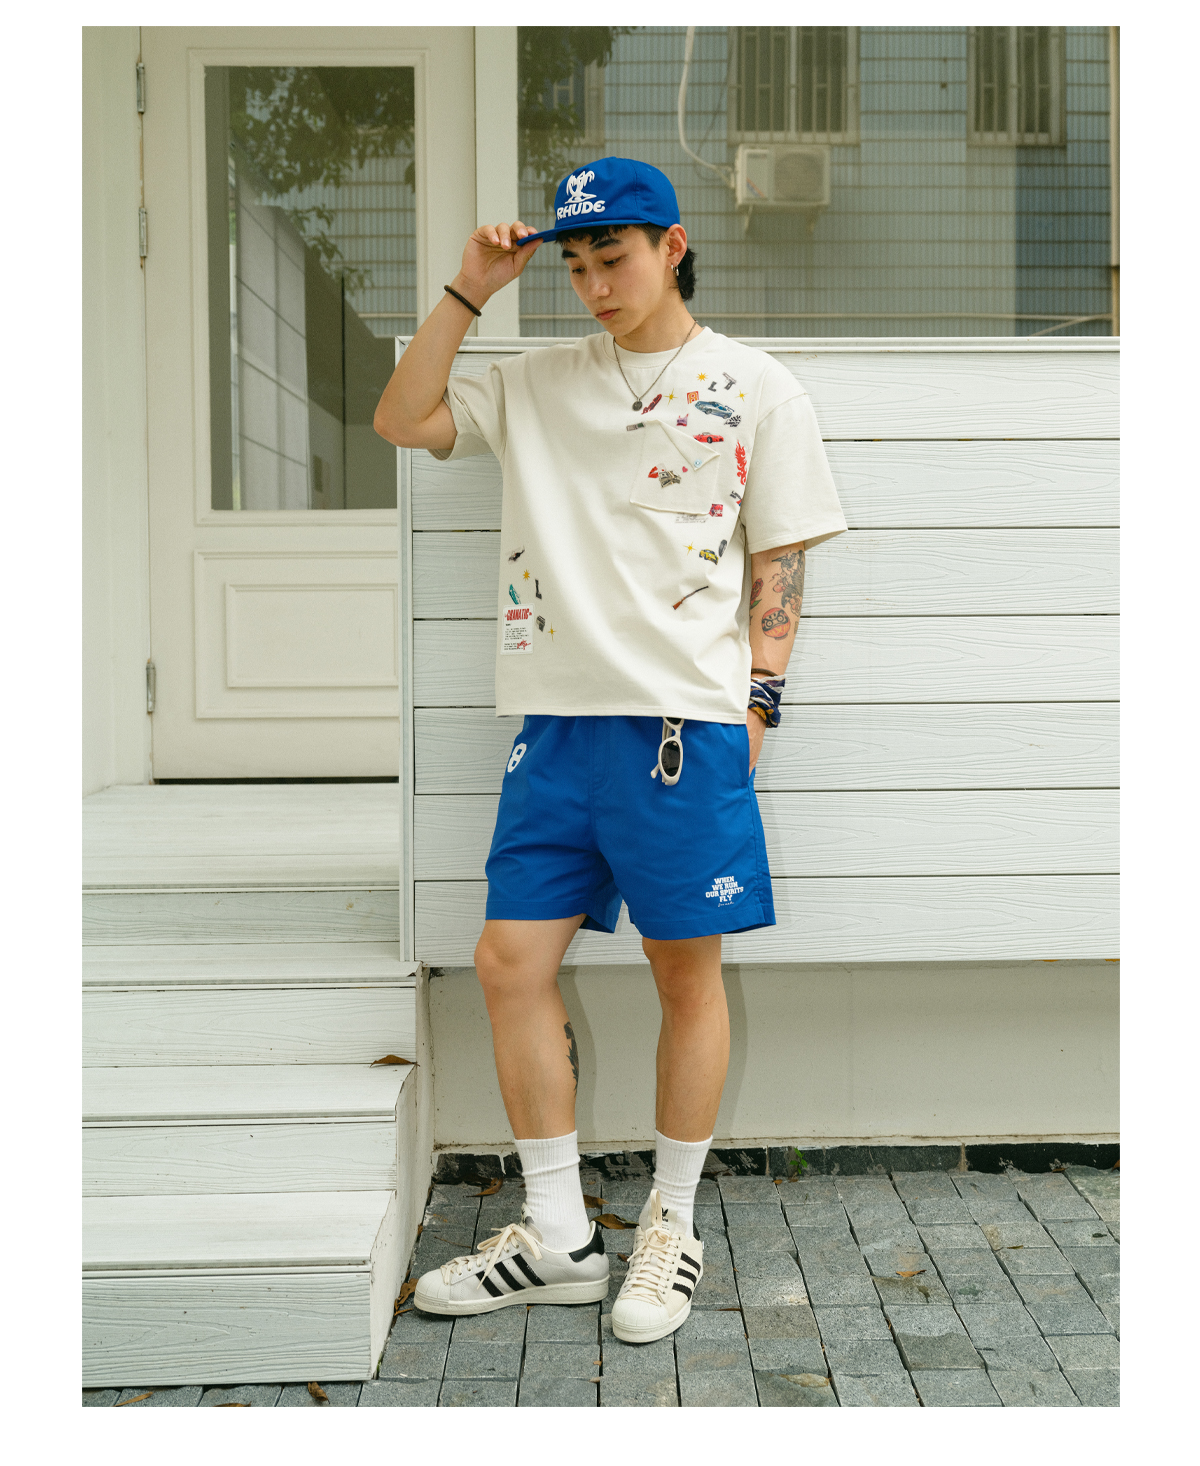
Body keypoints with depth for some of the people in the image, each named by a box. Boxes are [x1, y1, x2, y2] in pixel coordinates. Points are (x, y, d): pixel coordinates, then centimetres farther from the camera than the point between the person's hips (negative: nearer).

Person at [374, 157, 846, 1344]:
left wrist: (756, 702, -4)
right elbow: (401, 419, 10)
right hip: (557, 716, 4)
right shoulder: (540, 382, 15)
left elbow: (780, 562, 4)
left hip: (685, 722, -4)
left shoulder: (756, 389, 5)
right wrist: (468, 292, 6)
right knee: (510, 960, 1)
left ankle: (671, 1227, 21)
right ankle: (556, 1236, 15)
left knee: (687, 974, 3)